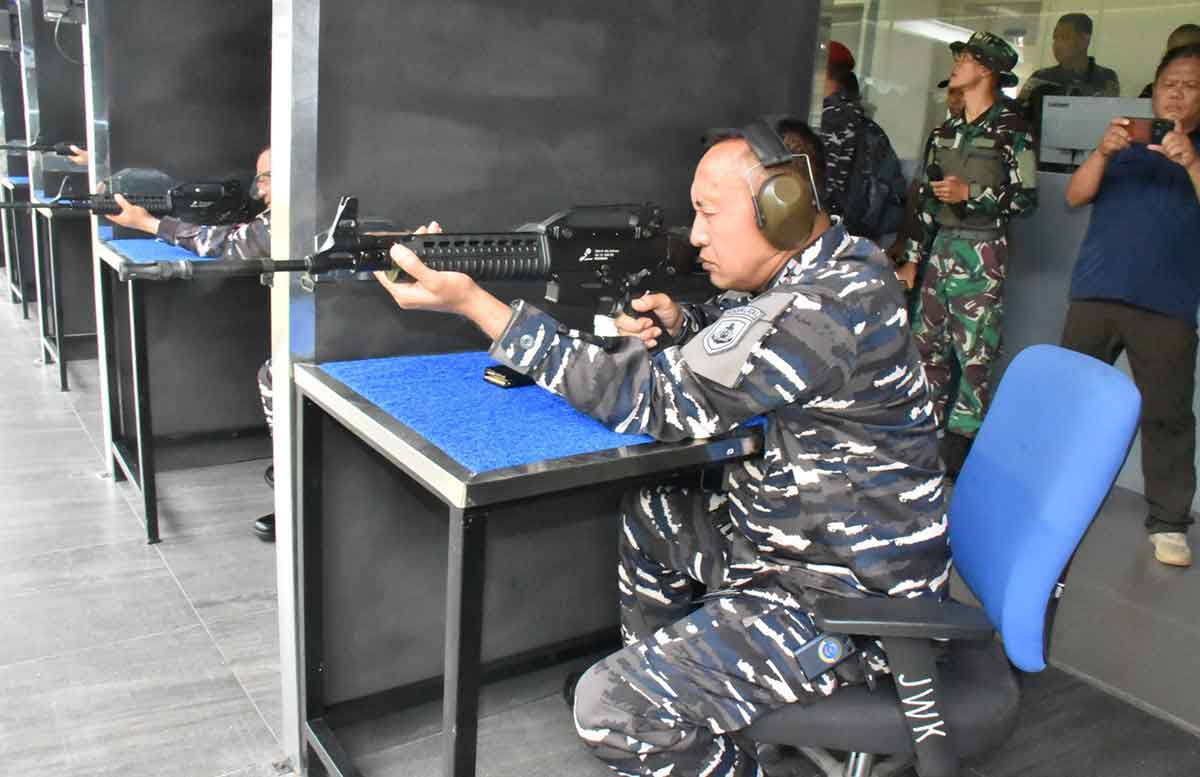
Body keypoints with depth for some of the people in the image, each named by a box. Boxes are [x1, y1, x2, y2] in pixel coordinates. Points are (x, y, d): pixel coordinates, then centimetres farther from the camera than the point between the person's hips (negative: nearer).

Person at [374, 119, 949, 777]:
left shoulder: (829, 308, -29)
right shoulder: (807, 270, 2)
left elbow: (650, 401, -28)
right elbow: (738, 333, 21)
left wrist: (470, 300, -27)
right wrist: (680, 322, -5)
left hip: (849, 598, -10)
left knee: (610, 709, -15)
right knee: (648, 512, 22)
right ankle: (664, 673, 32)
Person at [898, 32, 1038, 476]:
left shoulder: (1011, 129, -3)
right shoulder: (944, 132, 15)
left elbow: (1026, 198, -7)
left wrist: (971, 193, -16)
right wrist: (913, 256, 14)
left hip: (982, 252, -6)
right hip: (939, 249, 6)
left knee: (975, 352, -6)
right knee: (928, 342, 8)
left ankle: (961, 441, 3)